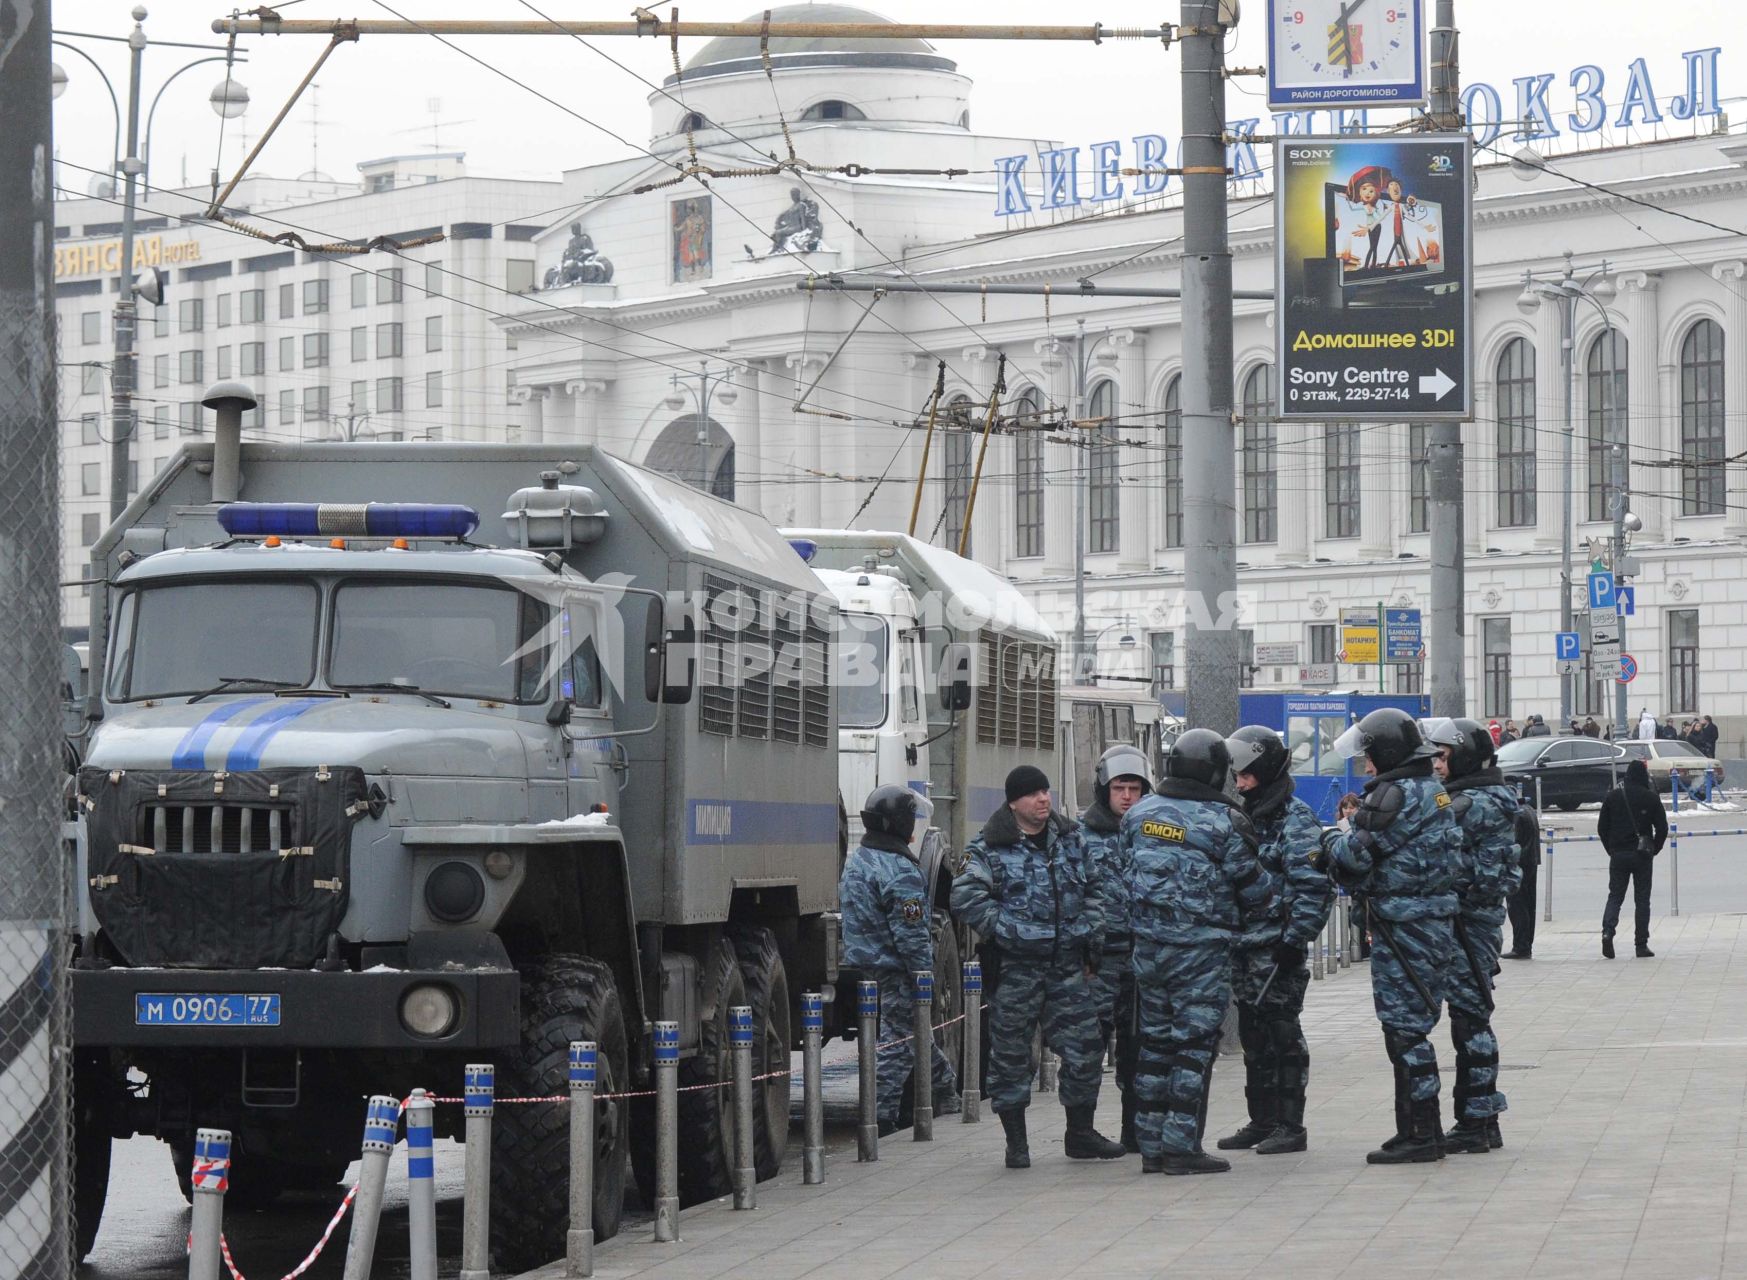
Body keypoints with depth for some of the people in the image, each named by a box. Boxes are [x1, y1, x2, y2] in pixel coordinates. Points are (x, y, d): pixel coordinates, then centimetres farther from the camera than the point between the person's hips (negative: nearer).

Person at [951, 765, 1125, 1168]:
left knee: (1084, 1048, 4)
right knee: (1010, 1051, 1)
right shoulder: (991, 848, -5)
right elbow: (965, 897, -14)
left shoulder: (1070, 839, 11)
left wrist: (1093, 945, 11)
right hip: (1015, 967, -4)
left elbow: (1092, 892, 18)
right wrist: (1005, 931, -17)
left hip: (1068, 966, 4)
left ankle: (1081, 1133, 18)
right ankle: (1016, 1143, 10)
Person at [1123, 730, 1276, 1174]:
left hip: (1148, 944, 5)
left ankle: (1152, 1146, 15)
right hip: (1202, 949, -5)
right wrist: (1261, 914, 15)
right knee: (1194, 1044, -1)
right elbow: (1252, 883, -5)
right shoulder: (1224, 821, -12)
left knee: (1155, 1041, 12)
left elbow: (1126, 870, 13)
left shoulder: (1140, 814, 4)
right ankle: (1182, 1146, -3)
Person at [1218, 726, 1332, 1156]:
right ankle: (1261, 1121, 19)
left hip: (1277, 947, -8)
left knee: (1282, 1035, -5)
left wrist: (1295, 940, -19)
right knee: (1253, 1036, 12)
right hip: (1244, 946, 8)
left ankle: (1290, 1126, -1)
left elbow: (1313, 887, -16)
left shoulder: (1295, 821, -9)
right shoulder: (1246, 819, 17)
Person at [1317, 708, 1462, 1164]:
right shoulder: (1433, 791, 16)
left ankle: (1421, 1134, -6)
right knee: (1413, 1027, 15)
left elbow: (1359, 854, -16)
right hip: (1434, 919, 10)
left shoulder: (1397, 795, -15)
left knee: (1404, 1028, -6)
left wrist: (1331, 843, 3)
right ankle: (1418, 1129, 20)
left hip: (1404, 928, -10)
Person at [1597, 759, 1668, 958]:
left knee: (1615, 896, 8)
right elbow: (1662, 828, -3)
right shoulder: (1651, 798, -4)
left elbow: (1602, 827, 4)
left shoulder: (1613, 796, 2)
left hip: (1618, 854, 1)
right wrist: (1654, 850, 10)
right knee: (1642, 899, 5)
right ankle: (1641, 944, 4)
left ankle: (1608, 931, -17)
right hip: (1642, 856, -1)